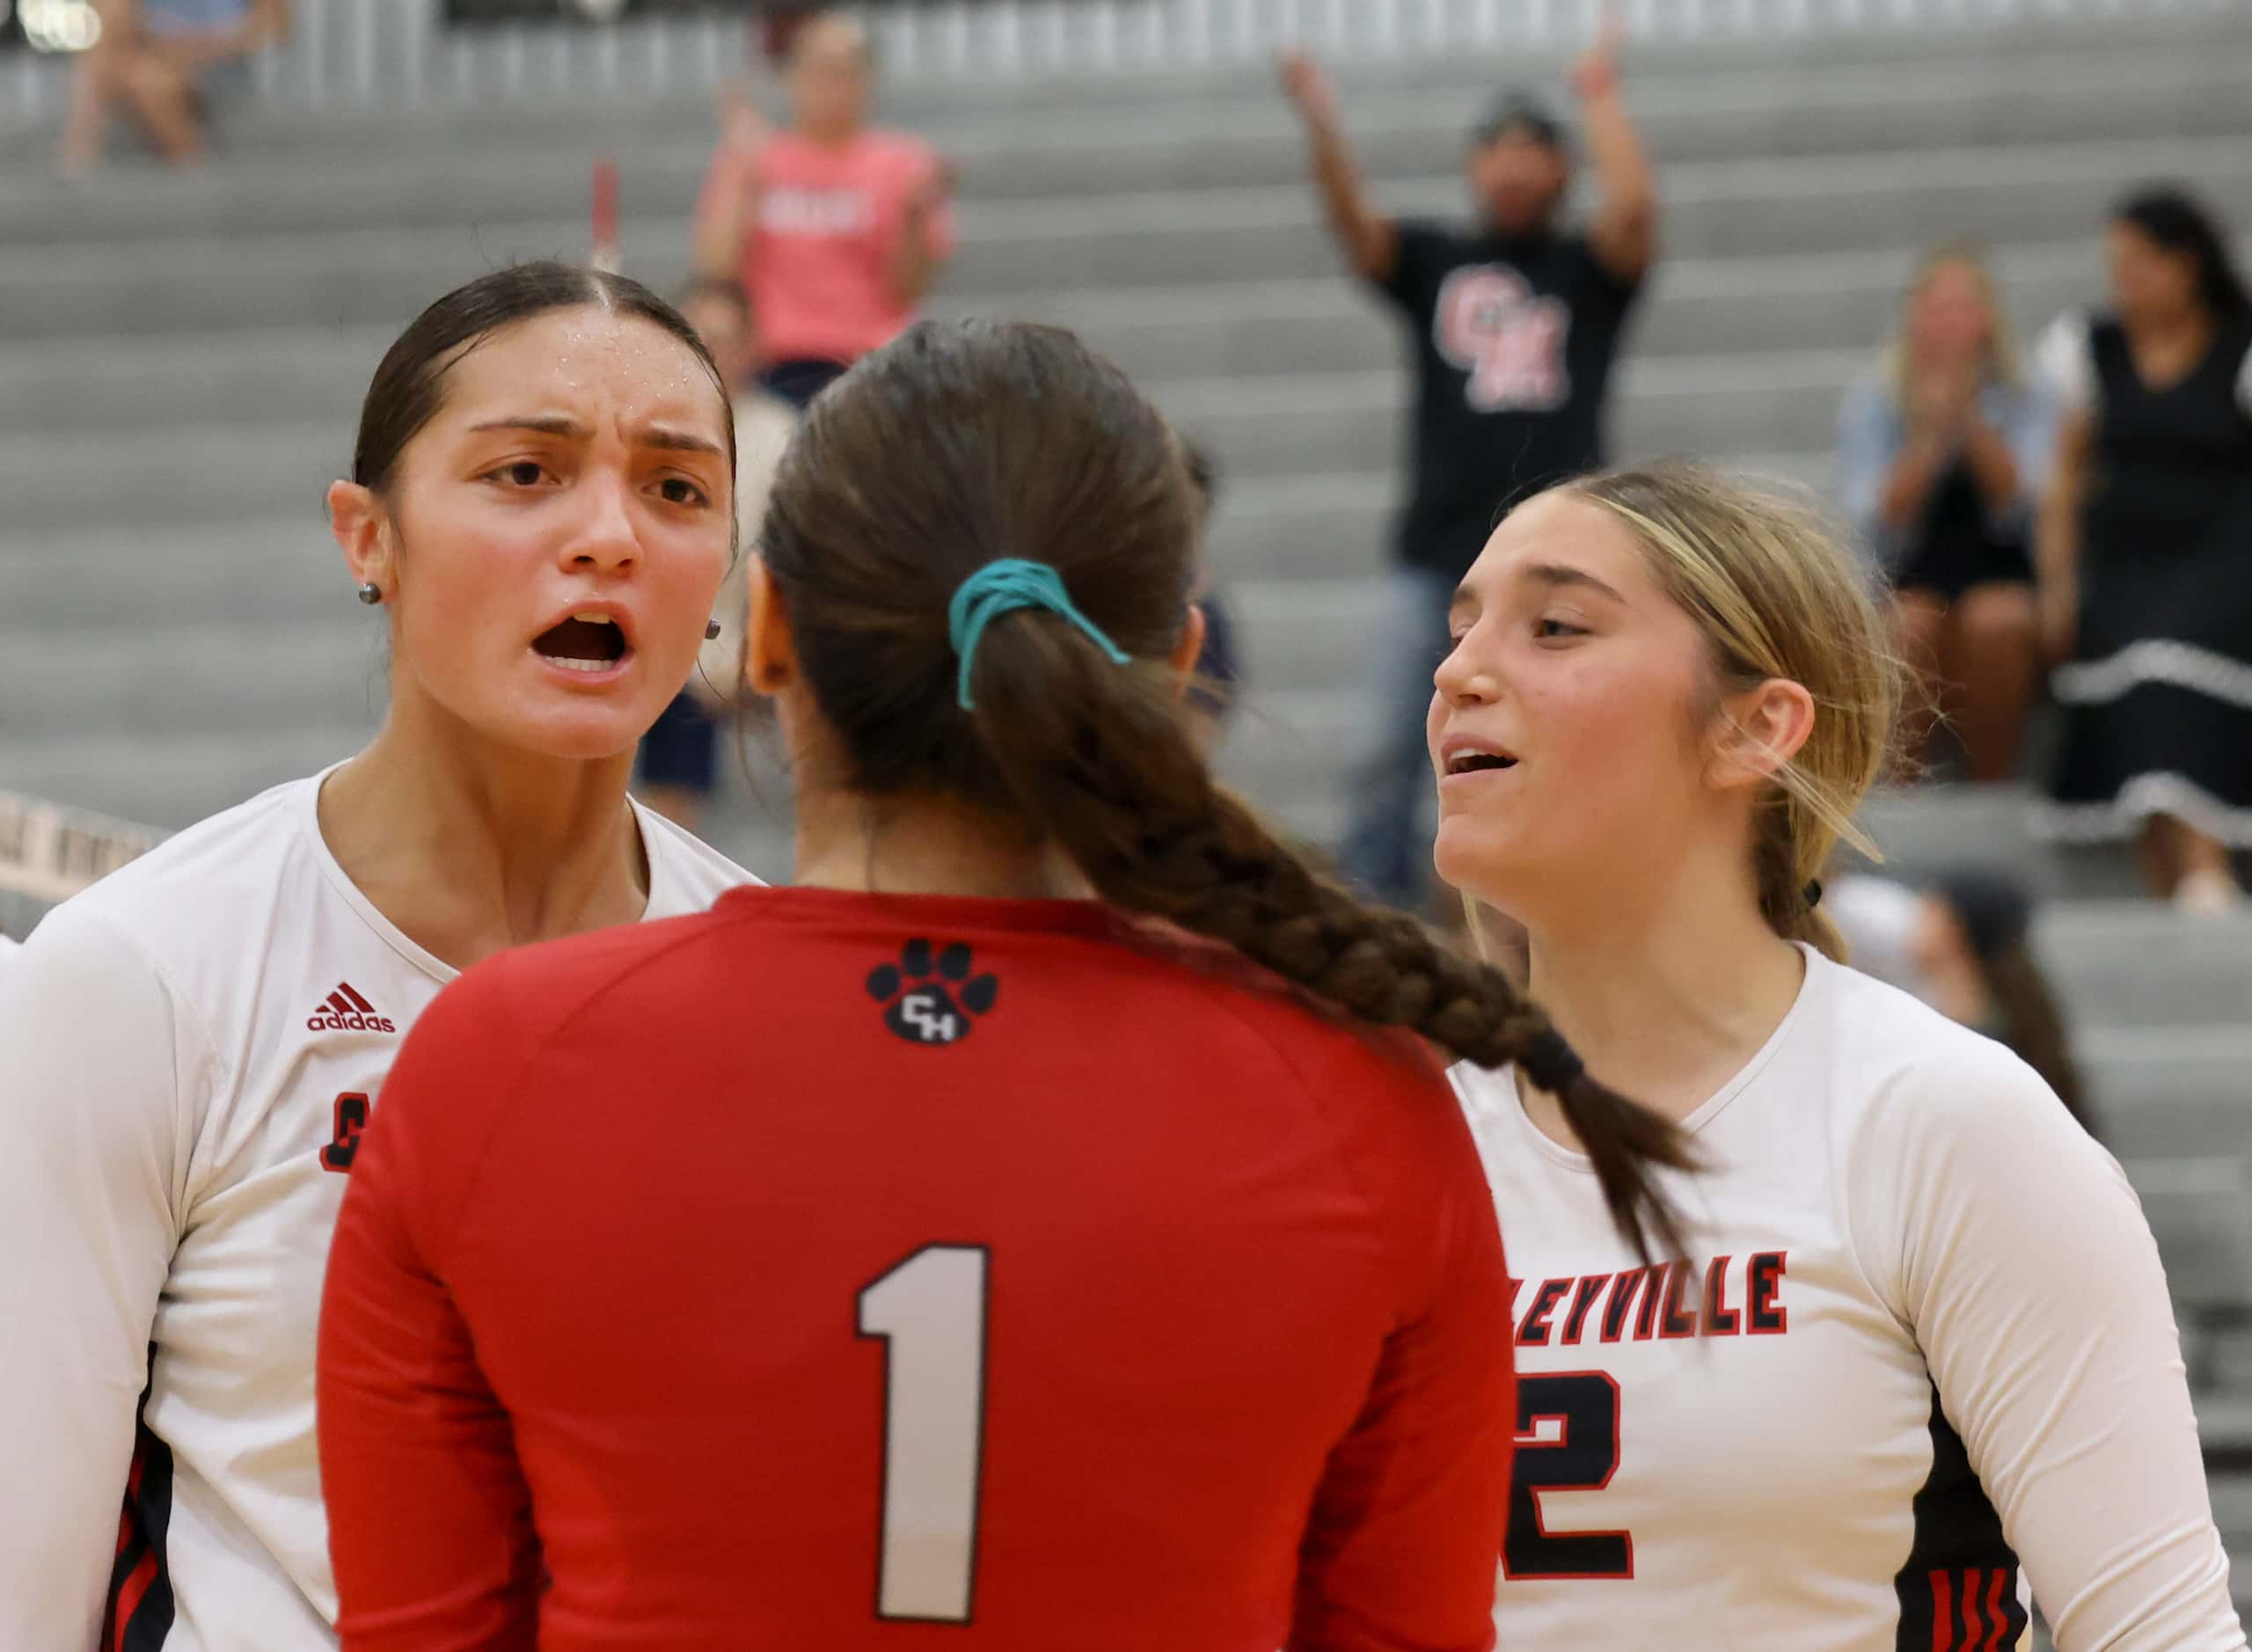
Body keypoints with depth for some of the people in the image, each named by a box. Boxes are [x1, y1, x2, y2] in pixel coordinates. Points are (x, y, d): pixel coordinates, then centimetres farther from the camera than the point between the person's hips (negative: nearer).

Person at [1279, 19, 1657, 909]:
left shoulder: (1587, 267, 9)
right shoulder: (1433, 260, 12)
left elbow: (1634, 207, -11)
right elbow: (1353, 220, -5)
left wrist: (1600, 99, -4)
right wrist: (1321, 125, -22)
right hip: (1436, 549, 1)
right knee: (1391, 753, -3)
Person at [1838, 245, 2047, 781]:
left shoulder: (2022, 401, 1)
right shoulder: (1871, 405, 2)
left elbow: (2022, 508, -13)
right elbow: (1877, 526, -9)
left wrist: (1970, 422, -22)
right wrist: (1928, 435, -21)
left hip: (2000, 573, 0)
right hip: (1908, 580, 0)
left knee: (1999, 619, -34)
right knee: (1908, 626, -34)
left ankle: (1991, 782, -22)